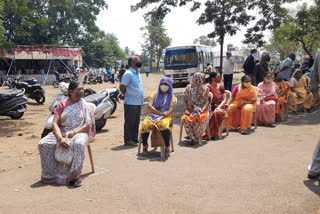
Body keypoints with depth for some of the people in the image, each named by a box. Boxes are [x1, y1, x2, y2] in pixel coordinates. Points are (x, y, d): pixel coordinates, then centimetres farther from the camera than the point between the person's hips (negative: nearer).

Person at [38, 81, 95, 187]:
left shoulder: (85, 105, 4)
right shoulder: (62, 104, 7)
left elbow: (88, 125, -3)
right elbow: (55, 123, -1)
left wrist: (74, 132, -20)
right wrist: (60, 138, -20)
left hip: (79, 132, -2)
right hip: (62, 132, 3)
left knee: (79, 144, -39)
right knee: (43, 144, -23)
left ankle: (75, 175, -28)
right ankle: (50, 174, -10)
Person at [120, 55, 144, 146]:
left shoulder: (137, 73, 15)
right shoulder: (128, 74, -14)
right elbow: (122, 87, -17)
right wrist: (125, 95, -2)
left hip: (138, 102, 9)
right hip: (131, 103, -9)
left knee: (136, 122, 14)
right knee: (129, 122, -1)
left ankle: (135, 138, 24)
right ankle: (128, 140, 7)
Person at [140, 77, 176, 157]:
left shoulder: (172, 97, 10)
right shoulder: (154, 94, 15)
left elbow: (170, 111, -4)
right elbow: (150, 106, 2)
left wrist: (161, 118, -20)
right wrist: (160, 113, -11)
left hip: (166, 117, -2)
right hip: (153, 115, 2)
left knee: (164, 125, -38)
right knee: (145, 125, -31)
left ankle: (167, 147, -21)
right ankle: (145, 146, -10)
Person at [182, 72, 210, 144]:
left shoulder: (205, 88, 7)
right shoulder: (189, 87, 9)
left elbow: (207, 101, 0)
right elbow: (185, 100, 7)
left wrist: (202, 109, -16)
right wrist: (186, 109, -9)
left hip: (201, 109, -1)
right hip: (190, 109, 1)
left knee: (199, 119, -34)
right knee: (185, 119, -31)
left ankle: (196, 138, -15)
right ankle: (192, 137, -20)